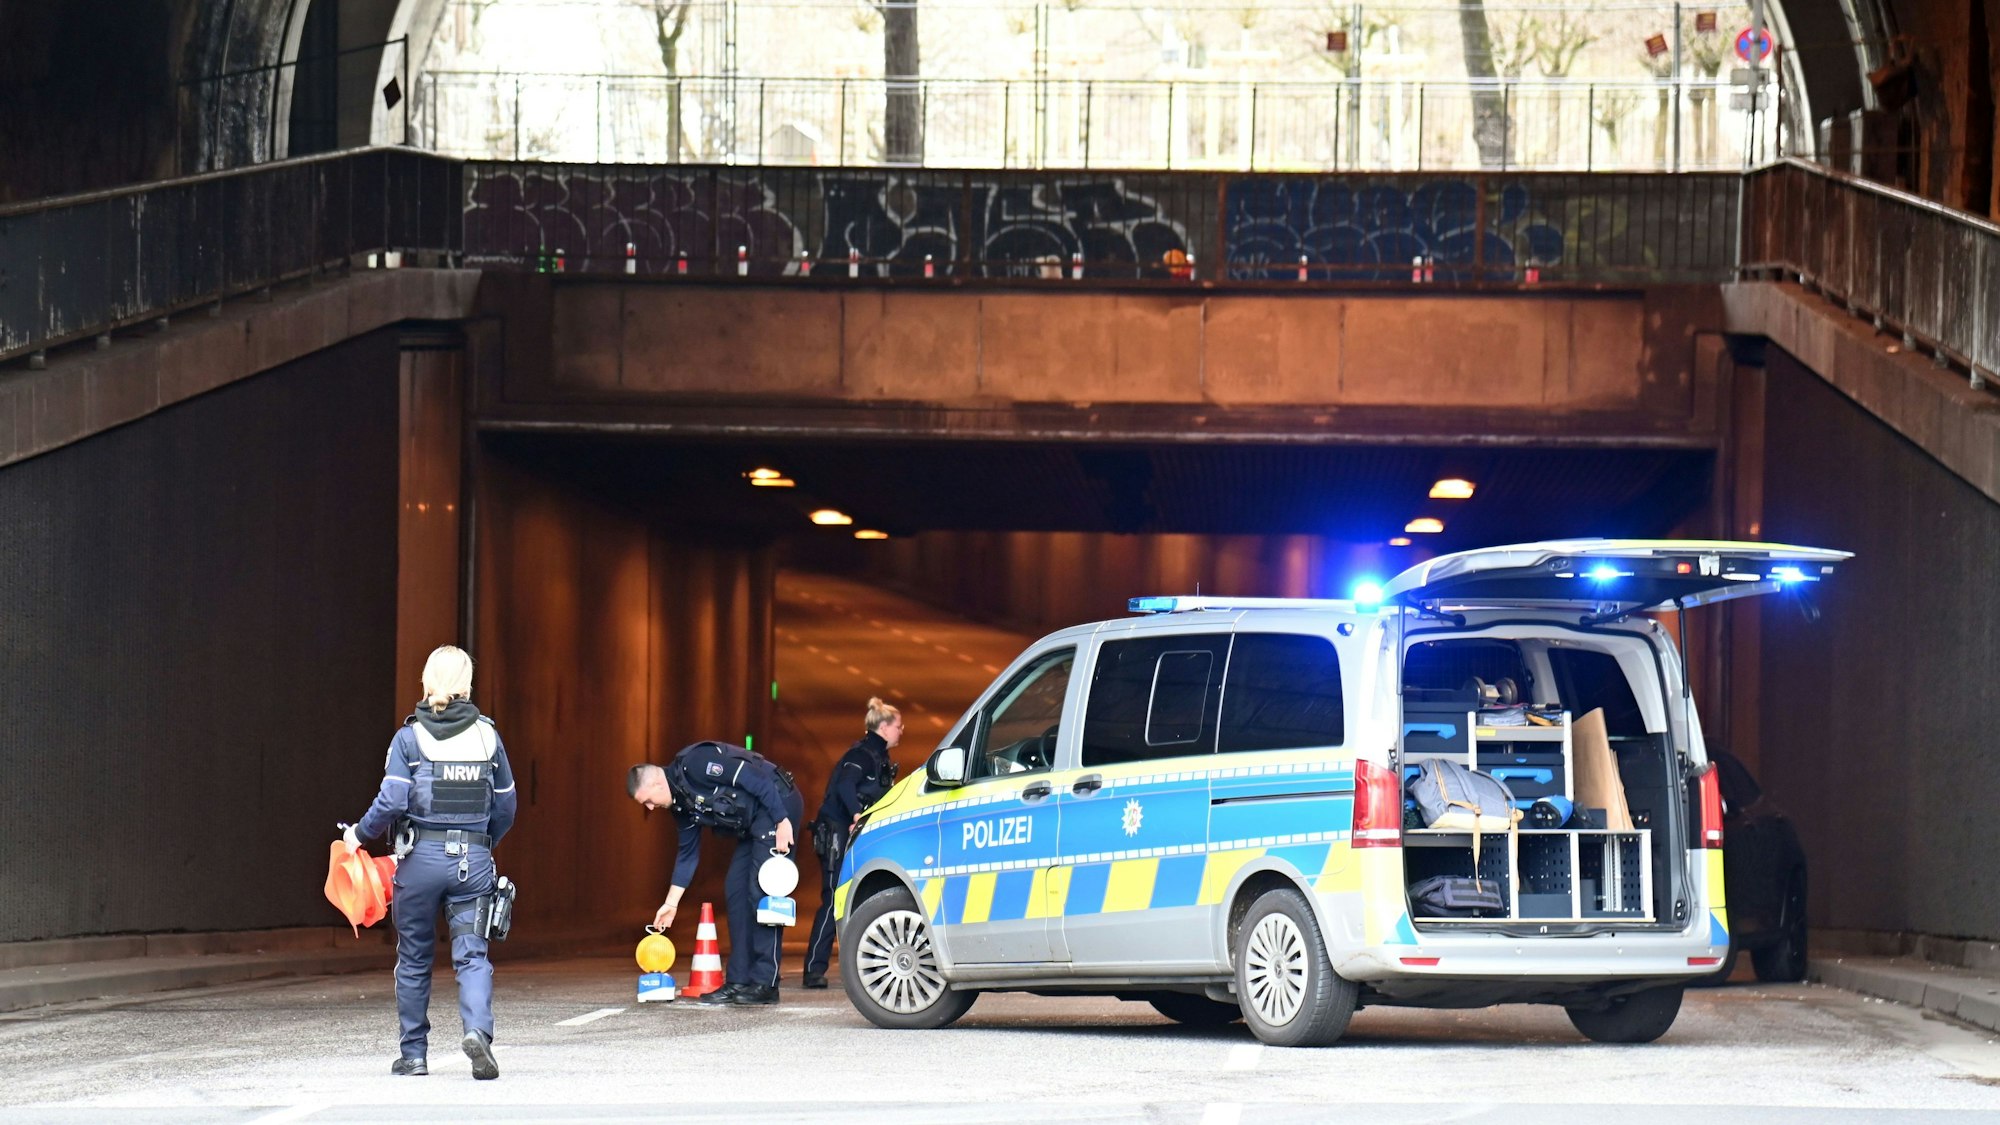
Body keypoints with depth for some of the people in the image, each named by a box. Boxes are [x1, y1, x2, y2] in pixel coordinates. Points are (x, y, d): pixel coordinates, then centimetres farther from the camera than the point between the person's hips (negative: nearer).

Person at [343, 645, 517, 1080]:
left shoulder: (410, 737, -6)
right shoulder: (486, 734, 3)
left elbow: (391, 802, -11)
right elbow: (505, 807, 8)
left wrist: (360, 834, 6)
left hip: (422, 858, -1)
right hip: (473, 862, 1)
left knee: (414, 959, 12)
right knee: (473, 955, 0)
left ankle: (414, 1054, 18)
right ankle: (478, 1030, -26)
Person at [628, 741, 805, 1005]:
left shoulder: (694, 764, -19)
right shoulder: (682, 804, 11)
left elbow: (755, 778, -23)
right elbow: (688, 853, 19)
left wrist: (782, 820, -25)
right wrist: (671, 903, 19)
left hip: (777, 805, -10)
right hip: (753, 825, 10)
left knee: (762, 893, -13)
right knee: (736, 891, 6)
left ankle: (765, 984, -13)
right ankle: (739, 981, 7)